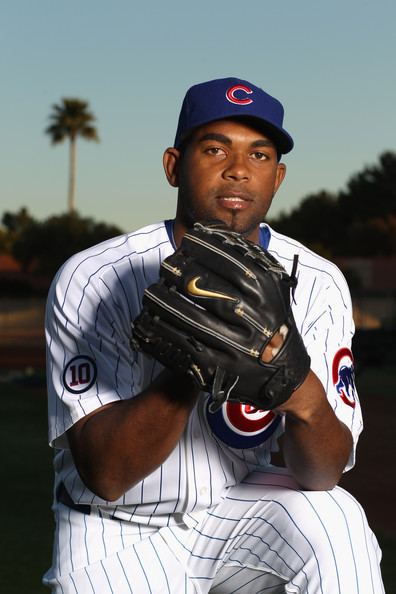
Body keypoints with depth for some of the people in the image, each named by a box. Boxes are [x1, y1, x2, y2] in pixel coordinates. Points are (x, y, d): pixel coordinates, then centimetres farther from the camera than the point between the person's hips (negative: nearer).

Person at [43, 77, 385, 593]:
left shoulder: (316, 285, -8)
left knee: (334, 522, -27)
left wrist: (308, 400, -37)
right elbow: (104, 474, -24)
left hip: (239, 507, 1)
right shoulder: (92, 280, -17)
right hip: (118, 537, -1)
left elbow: (324, 474, -14)